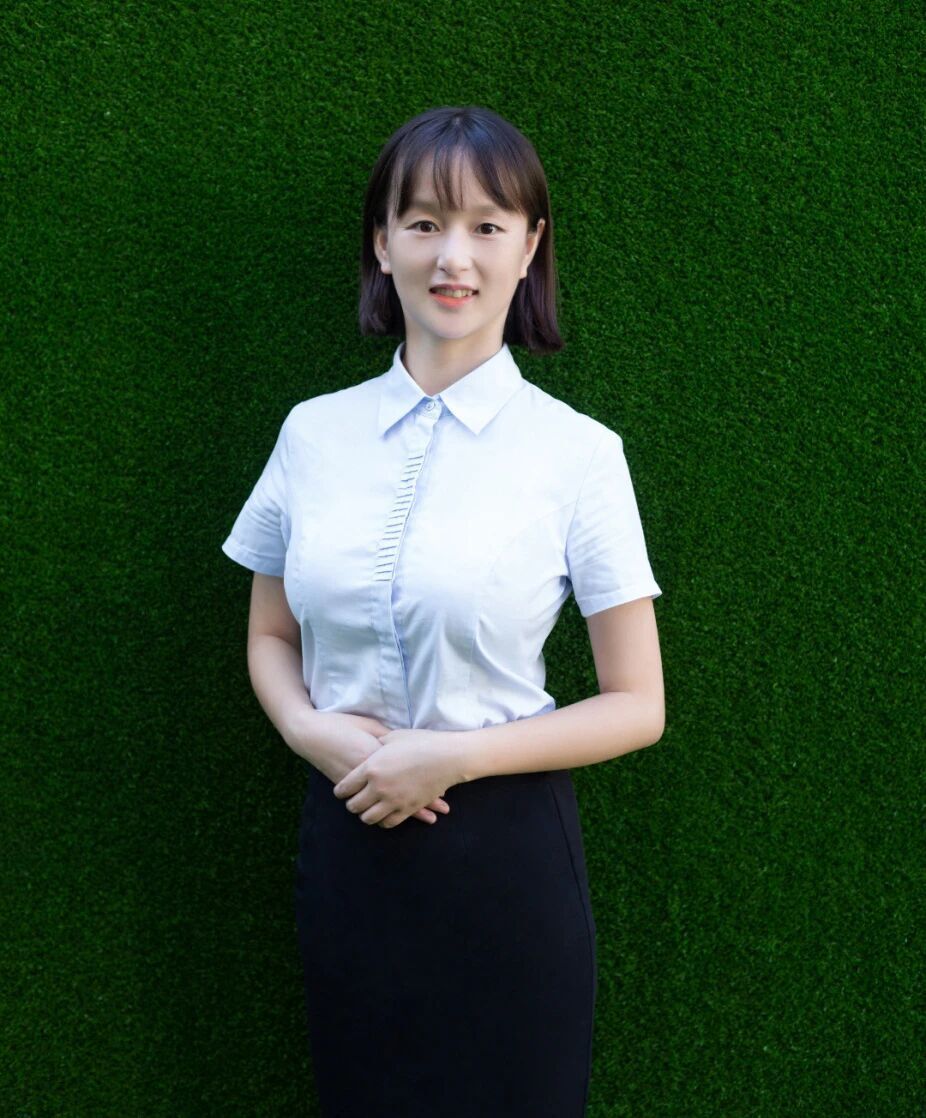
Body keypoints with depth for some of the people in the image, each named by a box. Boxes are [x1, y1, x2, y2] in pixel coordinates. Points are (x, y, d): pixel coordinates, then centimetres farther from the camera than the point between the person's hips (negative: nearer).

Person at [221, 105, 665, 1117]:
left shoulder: (576, 452, -9)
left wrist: (453, 755, -16)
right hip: (346, 834, 3)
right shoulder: (313, 432, 0)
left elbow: (636, 709, -6)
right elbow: (269, 637, 12)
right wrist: (311, 729, -9)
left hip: (504, 850, -3)